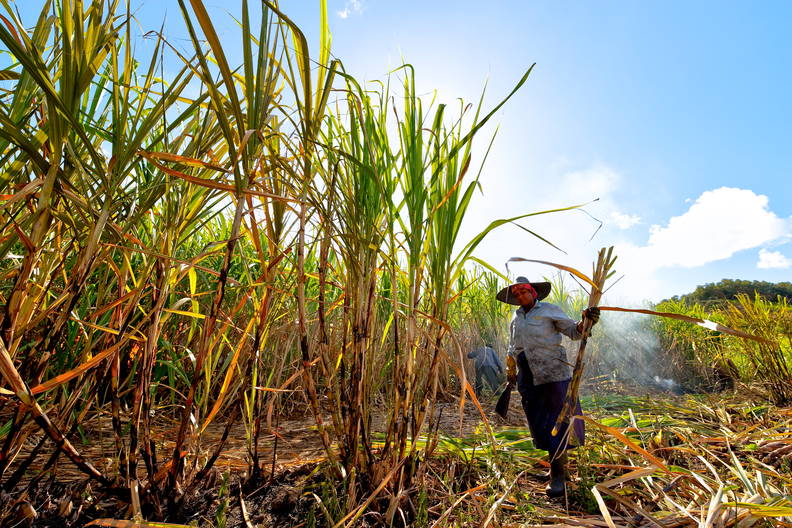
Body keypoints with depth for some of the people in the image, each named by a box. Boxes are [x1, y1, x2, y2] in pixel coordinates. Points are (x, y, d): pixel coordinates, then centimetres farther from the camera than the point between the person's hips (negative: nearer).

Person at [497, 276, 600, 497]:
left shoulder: (549, 310, -2)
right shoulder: (515, 318, 12)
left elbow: (573, 331, -5)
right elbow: (512, 350, 18)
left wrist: (585, 321, -26)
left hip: (553, 375, -5)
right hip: (528, 380, 5)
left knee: (556, 423, -3)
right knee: (539, 425, 13)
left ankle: (558, 475, 8)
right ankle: (556, 464, 31)